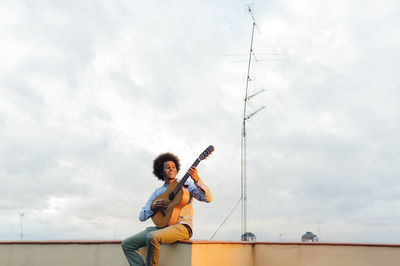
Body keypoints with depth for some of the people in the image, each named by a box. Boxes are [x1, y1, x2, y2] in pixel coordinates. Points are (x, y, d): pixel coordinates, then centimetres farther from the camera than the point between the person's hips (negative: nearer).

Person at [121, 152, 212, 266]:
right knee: (127, 244, -8)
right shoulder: (157, 192, 18)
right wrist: (153, 207, -9)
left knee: (152, 237, -34)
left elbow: (208, 198, -8)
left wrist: (197, 180, -23)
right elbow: (142, 216, 12)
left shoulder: (186, 184, 8)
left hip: (182, 227, -5)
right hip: (162, 226, 6)